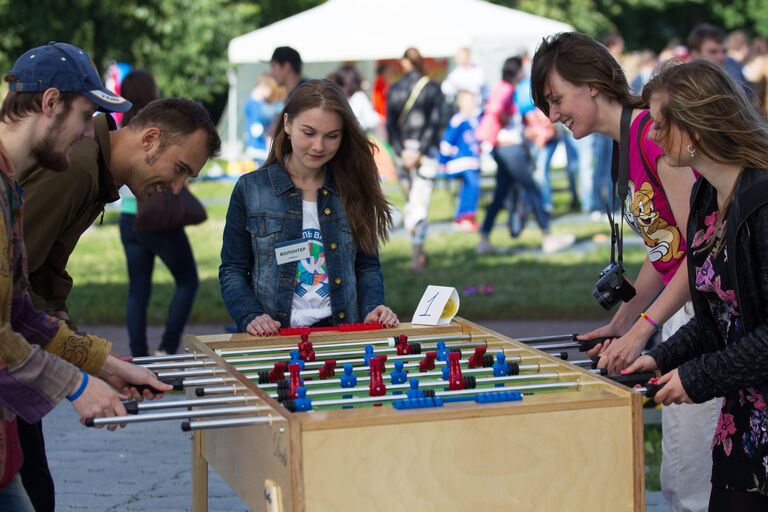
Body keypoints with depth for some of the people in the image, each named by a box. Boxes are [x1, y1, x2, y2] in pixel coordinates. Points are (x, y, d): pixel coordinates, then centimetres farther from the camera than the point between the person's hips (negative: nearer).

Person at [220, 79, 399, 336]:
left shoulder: (353, 190, 11)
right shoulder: (250, 190, 6)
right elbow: (232, 270, 8)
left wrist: (373, 309, -1)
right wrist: (251, 317, -9)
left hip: (343, 334, 1)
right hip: (275, 339, -1)